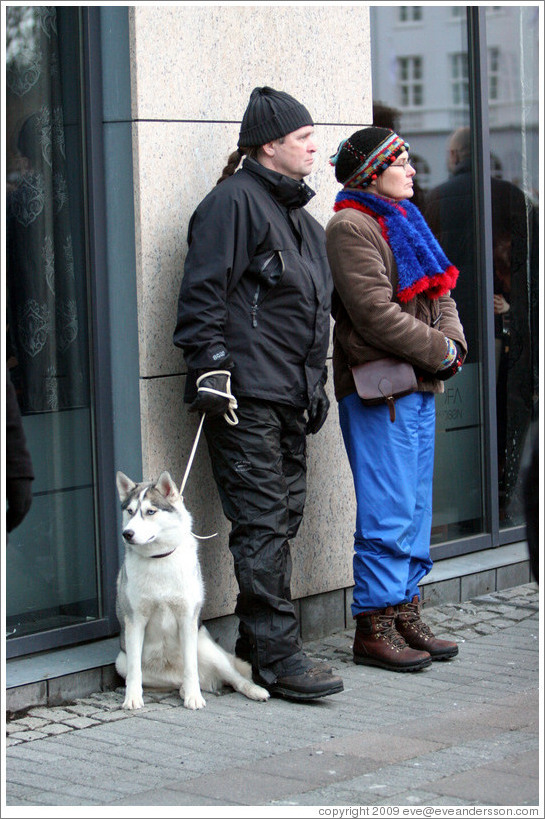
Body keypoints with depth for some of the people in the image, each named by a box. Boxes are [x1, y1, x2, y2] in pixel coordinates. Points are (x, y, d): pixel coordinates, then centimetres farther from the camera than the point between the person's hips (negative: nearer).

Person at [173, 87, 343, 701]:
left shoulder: (300, 216, 22)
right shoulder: (235, 201, -7)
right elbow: (203, 293, -13)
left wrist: (315, 385, 26)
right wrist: (210, 369, -19)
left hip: (290, 397, 9)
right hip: (245, 397, -9)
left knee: (281, 521, 10)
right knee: (262, 524, -9)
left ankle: (256, 645, 18)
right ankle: (277, 656, -7)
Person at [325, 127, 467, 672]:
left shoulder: (403, 223, 20)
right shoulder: (351, 227, -10)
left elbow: (440, 298, 19)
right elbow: (375, 312, -18)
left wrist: (452, 345, 0)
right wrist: (439, 351, -11)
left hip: (419, 387, 9)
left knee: (415, 509, 12)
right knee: (387, 514, -7)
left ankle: (405, 615, 20)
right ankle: (374, 628, -1)